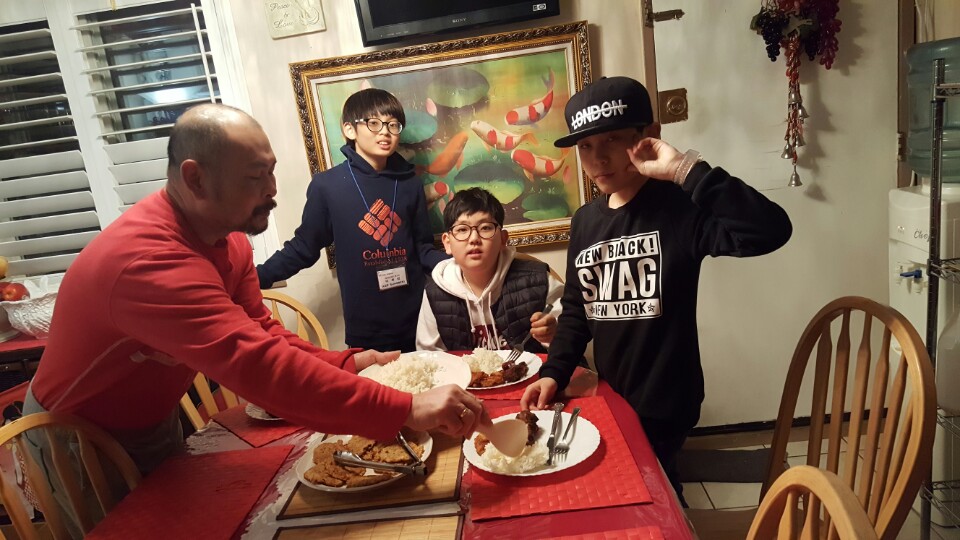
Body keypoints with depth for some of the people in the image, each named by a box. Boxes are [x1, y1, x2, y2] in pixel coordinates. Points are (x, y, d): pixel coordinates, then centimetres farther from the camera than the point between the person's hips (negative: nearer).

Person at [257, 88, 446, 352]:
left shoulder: (410, 183, 2)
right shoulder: (326, 185, -5)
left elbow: (423, 248, 8)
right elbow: (303, 248, 2)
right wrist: (256, 277, -7)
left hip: (417, 322, 2)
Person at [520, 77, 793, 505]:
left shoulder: (679, 208, -17)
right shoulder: (585, 221, 2)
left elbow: (770, 231, -36)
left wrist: (684, 169, -35)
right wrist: (553, 373, -3)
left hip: (663, 404, -6)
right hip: (612, 397, 6)